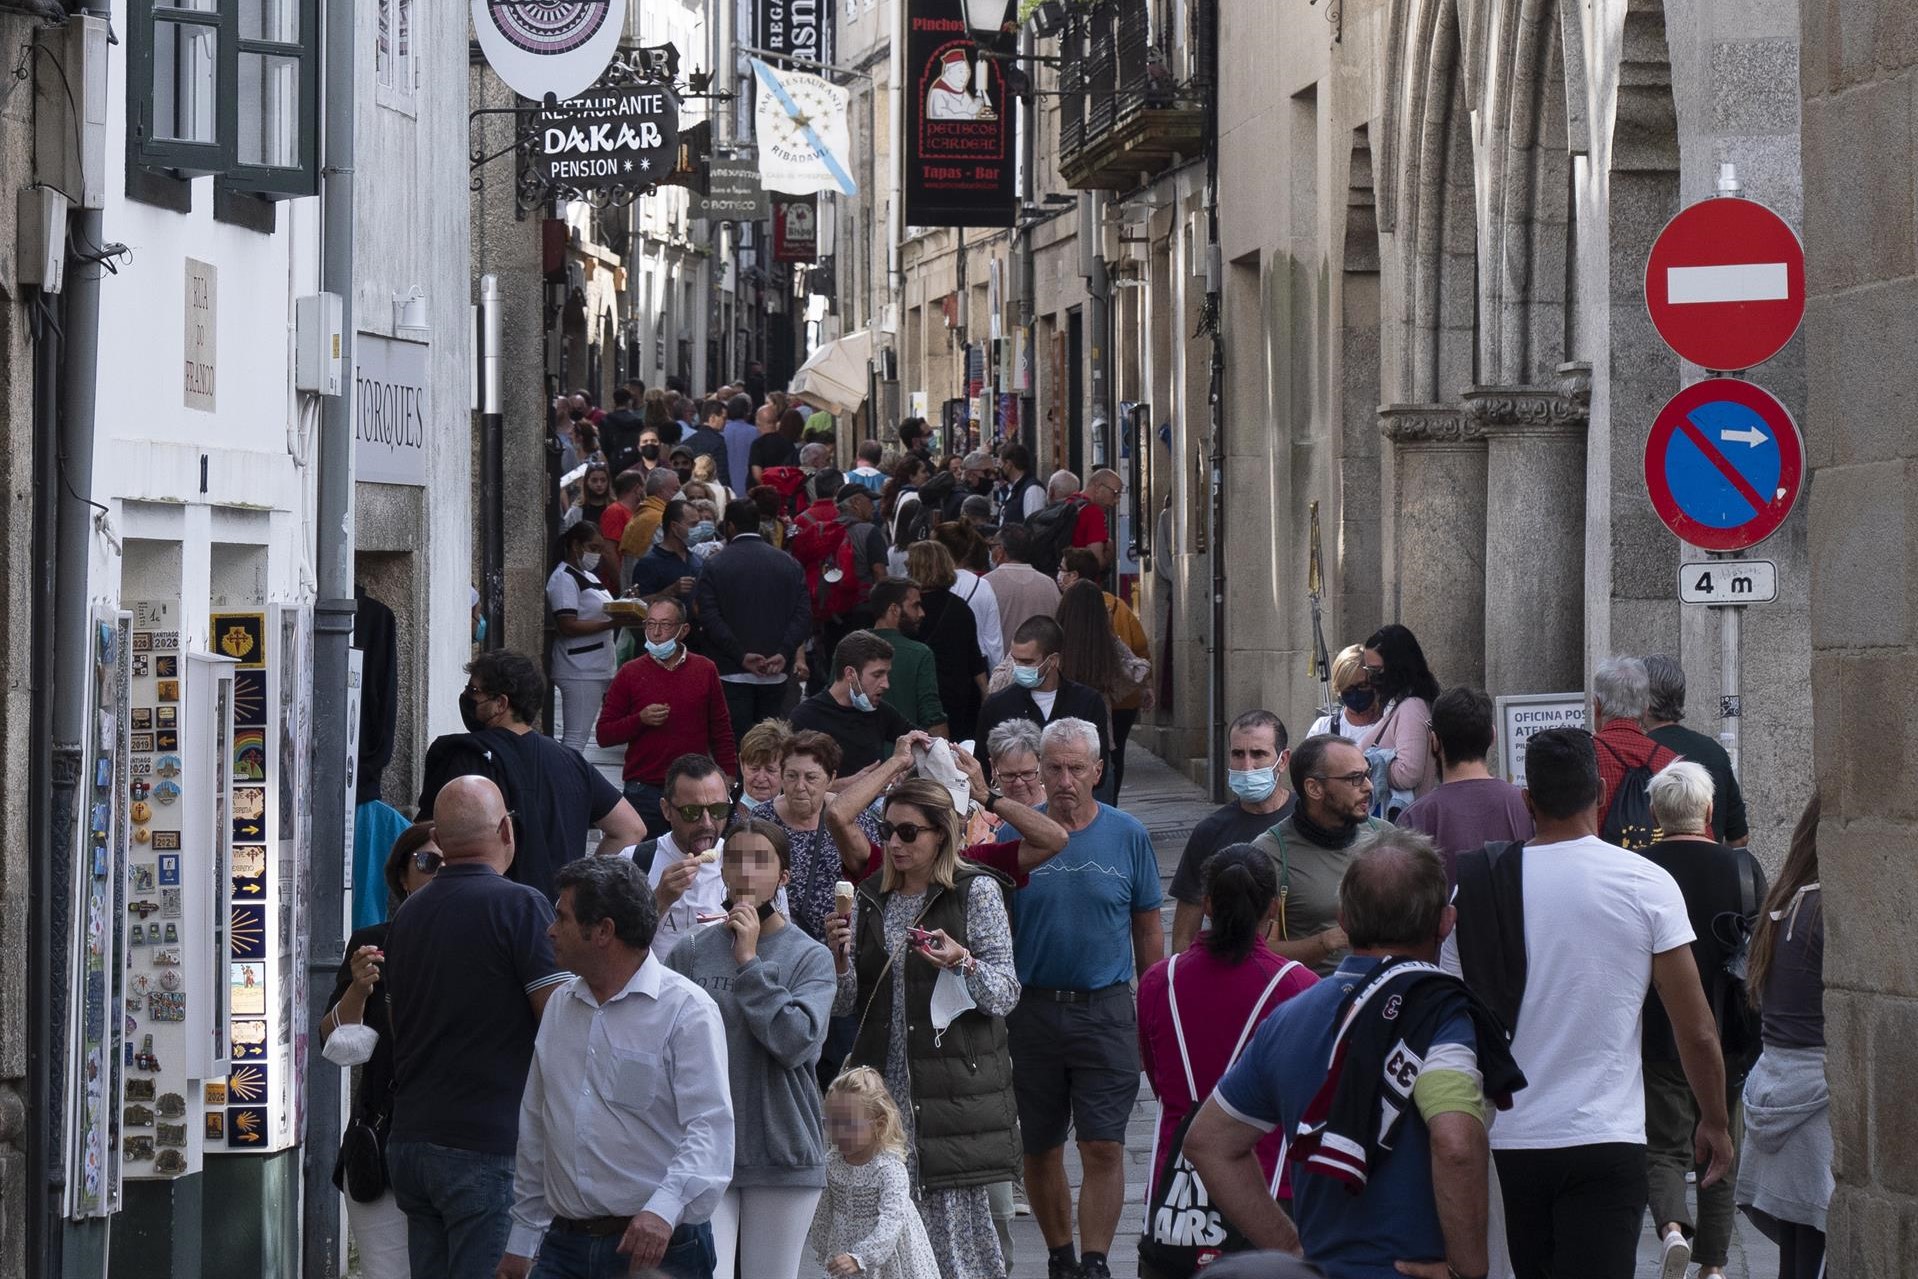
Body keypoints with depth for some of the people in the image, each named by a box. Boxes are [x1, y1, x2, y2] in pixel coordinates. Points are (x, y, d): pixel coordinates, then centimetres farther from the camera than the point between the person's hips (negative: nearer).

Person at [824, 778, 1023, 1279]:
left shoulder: (977, 891, 0)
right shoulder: (869, 898, 14)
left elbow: (1006, 994, -4)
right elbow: (847, 1003, 14)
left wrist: (962, 961, -22)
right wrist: (839, 956, -6)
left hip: (953, 1087, -4)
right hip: (885, 1086, 4)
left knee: (955, 1220, -7)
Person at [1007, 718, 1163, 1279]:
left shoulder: (1128, 836, 2)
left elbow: (1148, 930, 8)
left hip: (1106, 1008, -1)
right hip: (1031, 1010, 1)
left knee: (1103, 1147, -8)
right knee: (1039, 1149, 8)